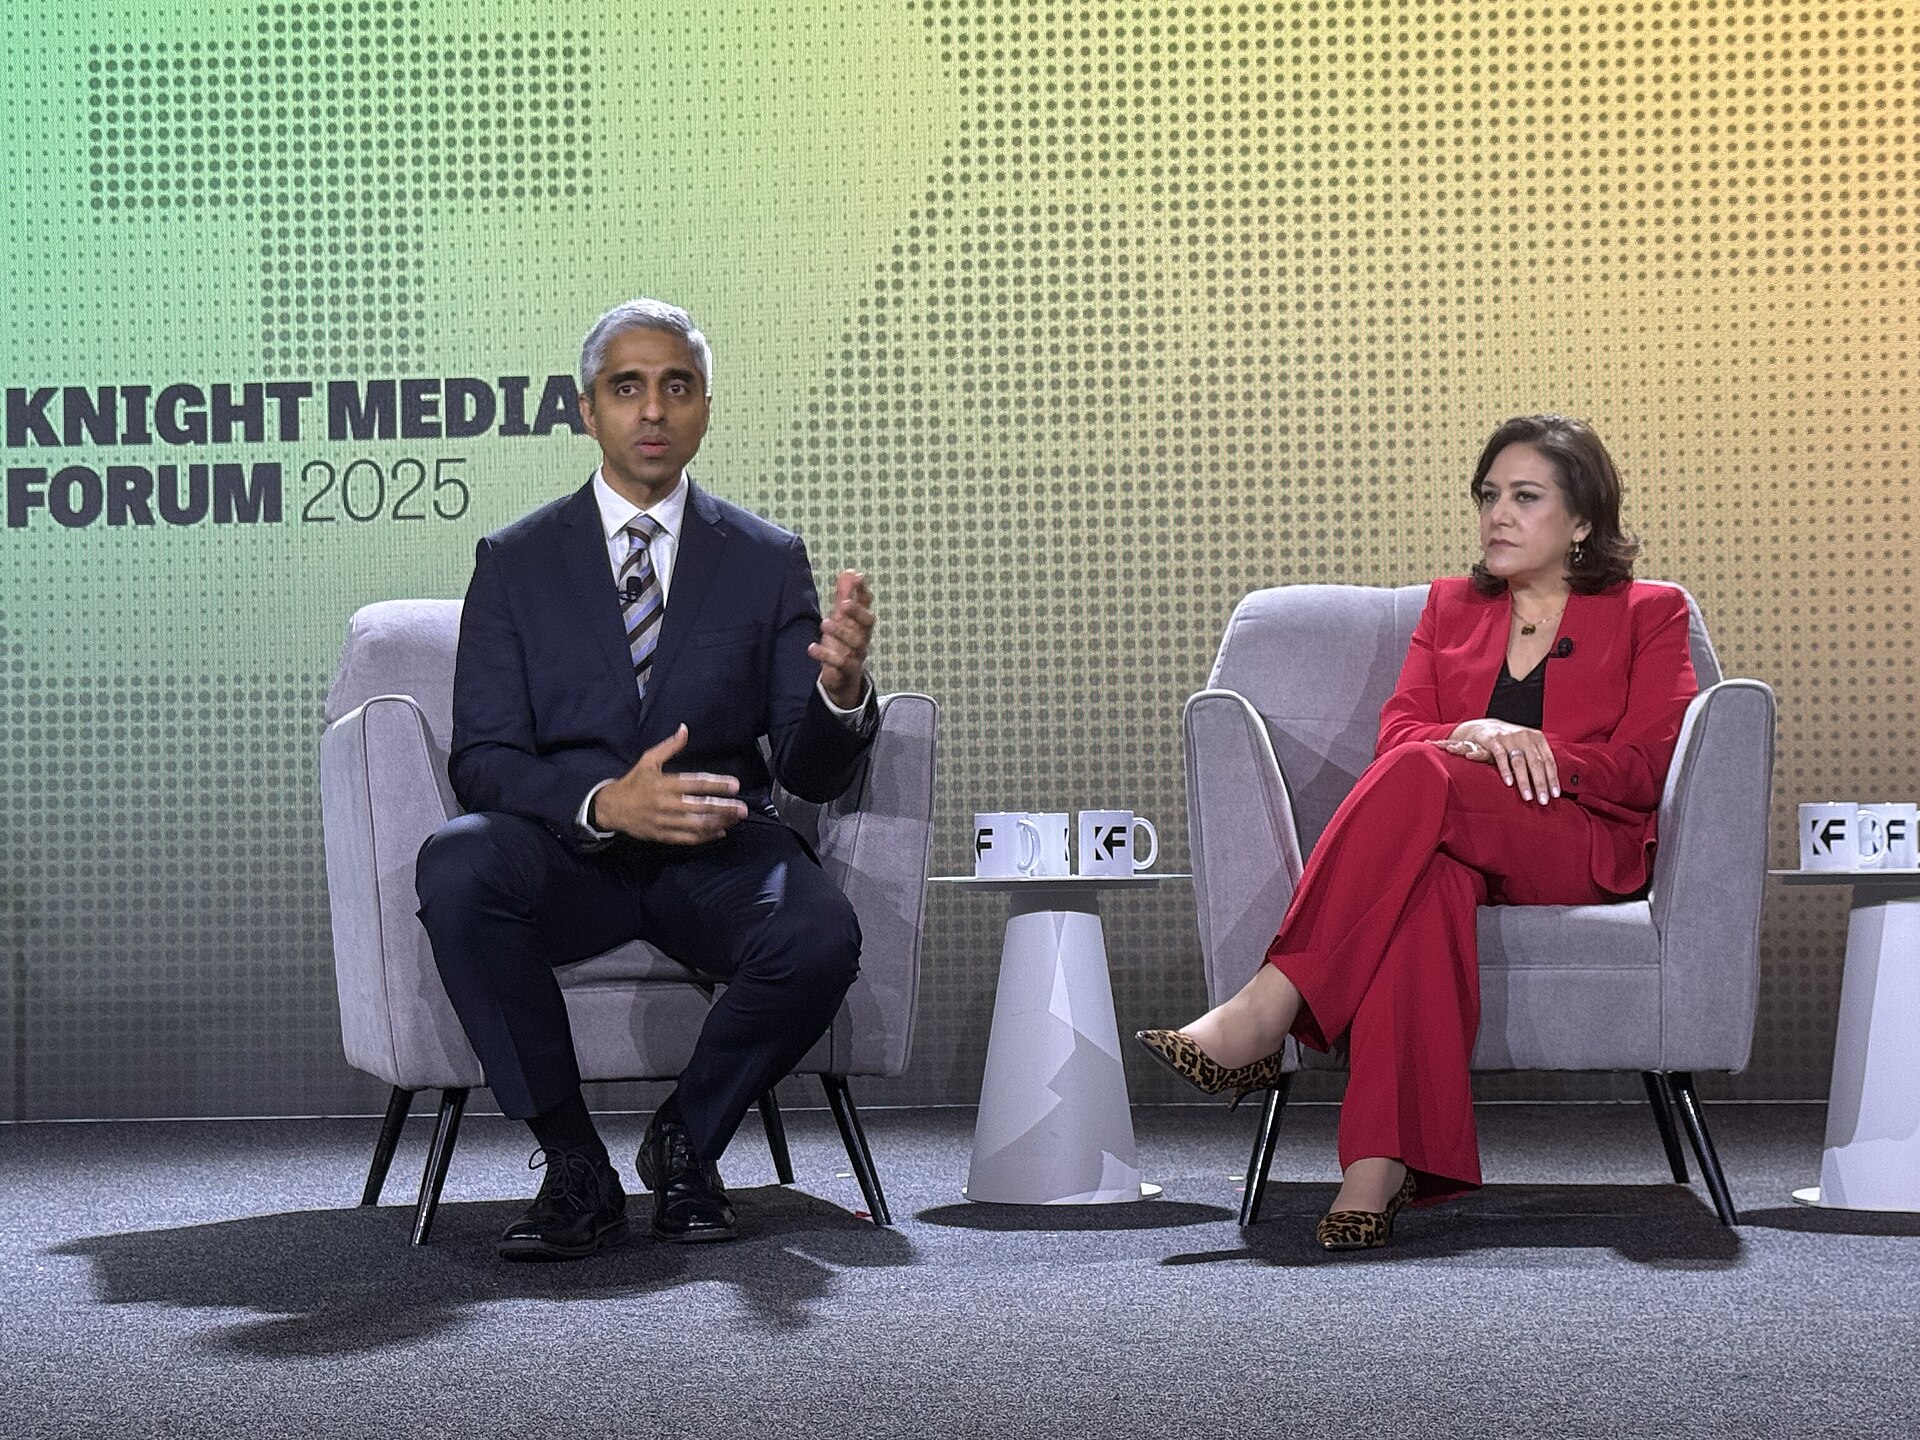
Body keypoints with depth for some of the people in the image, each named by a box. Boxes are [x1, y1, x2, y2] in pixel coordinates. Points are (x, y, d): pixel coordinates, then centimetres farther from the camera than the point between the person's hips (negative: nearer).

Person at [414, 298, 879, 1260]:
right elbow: (481, 762, -2)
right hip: (568, 855, 0)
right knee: (455, 866, -34)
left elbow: (812, 774, 2)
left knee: (820, 937, -32)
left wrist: (840, 692, -22)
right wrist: (606, 803, -23)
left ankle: (685, 1142, -2)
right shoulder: (516, 560, 7)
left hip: (716, 851, 1)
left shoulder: (767, 560, 9)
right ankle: (573, 1165, -17)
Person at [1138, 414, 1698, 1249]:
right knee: (1428, 880, -40)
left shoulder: (1649, 615, 17)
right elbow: (1395, 735, 12)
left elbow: (1643, 767, 3)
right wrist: (1473, 736, -12)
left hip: (1582, 852, -2)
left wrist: (1527, 752, -13)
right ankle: (1383, 1164, -53)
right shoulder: (1449, 607, 27)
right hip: (1450, 841, 3)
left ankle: (1263, 1016, -44)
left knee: (1422, 777, -36)